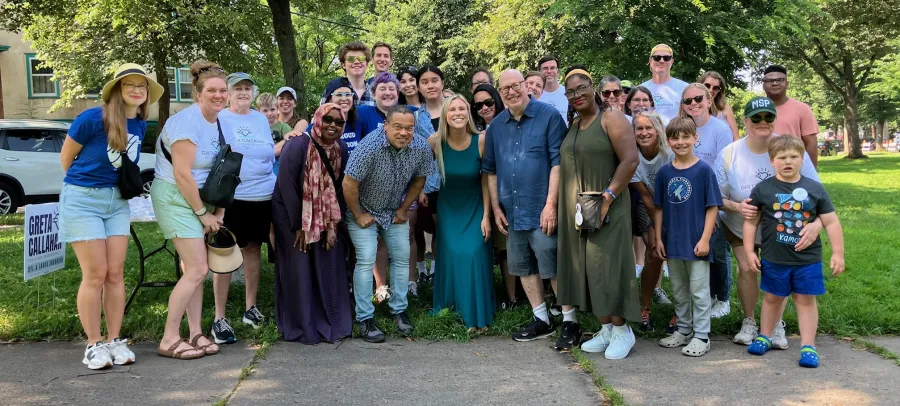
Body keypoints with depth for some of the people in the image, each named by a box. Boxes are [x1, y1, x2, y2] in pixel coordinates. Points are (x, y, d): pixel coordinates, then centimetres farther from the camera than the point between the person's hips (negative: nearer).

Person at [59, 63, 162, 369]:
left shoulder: (140, 125, 2)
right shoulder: (93, 118, -16)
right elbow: (66, 157, -3)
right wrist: (86, 183, 10)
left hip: (117, 201, 5)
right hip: (83, 200, -5)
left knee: (115, 274, 4)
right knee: (95, 275, -5)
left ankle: (115, 340, 13)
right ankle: (94, 345, 6)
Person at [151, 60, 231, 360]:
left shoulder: (223, 126, 7)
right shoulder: (187, 122, -19)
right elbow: (182, 174, -22)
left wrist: (219, 213, 2)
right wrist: (204, 213, -16)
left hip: (199, 199, 8)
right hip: (175, 198, -8)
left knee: (194, 269, 11)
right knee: (198, 270, -10)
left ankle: (195, 333, 19)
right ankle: (169, 340, 0)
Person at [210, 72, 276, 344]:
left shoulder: (261, 119, 14)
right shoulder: (218, 118, -1)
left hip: (263, 196, 5)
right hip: (230, 196, -5)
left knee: (253, 249, 13)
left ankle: (250, 308, 26)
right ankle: (219, 318, 2)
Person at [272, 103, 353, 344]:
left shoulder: (341, 149, -4)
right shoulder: (298, 146, -21)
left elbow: (340, 188, 1)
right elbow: (287, 187, -21)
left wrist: (335, 223, -5)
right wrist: (298, 226, -18)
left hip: (326, 218, 5)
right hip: (293, 216, -5)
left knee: (329, 270, 6)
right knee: (300, 271, -1)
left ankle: (332, 323, 18)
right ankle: (301, 328, 11)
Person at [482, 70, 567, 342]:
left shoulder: (549, 116, -7)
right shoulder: (496, 126, 10)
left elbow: (558, 162, -11)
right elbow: (490, 169, 15)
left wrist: (550, 204, -17)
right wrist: (496, 207, 9)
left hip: (542, 210, -6)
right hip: (512, 211, 6)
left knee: (553, 268, -1)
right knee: (523, 267, 13)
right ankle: (541, 320, 26)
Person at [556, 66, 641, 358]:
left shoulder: (611, 118, -6)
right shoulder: (573, 124, 15)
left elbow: (630, 160, -15)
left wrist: (608, 196, -20)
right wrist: (566, 205, 8)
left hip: (606, 206, -7)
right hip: (576, 208, 7)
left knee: (607, 266, -5)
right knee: (587, 268, 7)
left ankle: (622, 330, 6)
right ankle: (606, 328, 16)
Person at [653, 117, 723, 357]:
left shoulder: (704, 170, -8)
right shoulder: (664, 173, 3)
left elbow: (712, 207, -8)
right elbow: (659, 208, 8)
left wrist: (705, 239, -13)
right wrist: (658, 238, 3)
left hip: (696, 243, -4)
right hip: (672, 242, 5)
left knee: (699, 290, 4)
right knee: (678, 290, 16)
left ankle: (701, 336, 14)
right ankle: (683, 330, 30)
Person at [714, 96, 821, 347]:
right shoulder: (729, 154, -20)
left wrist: (816, 223, -39)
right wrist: (736, 206, -32)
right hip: (740, 226, 0)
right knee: (746, 268, -10)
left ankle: (776, 324, 20)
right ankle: (749, 322, 12)